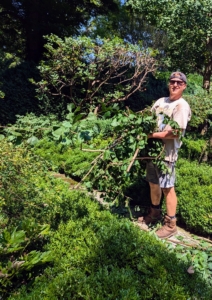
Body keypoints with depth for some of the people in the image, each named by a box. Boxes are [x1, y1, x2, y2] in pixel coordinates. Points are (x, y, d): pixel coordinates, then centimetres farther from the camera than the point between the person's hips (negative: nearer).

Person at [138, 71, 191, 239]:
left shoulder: (182, 106, -10)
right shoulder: (161, 101, 13)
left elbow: (176, 133, -19)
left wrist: (152, 135, -17)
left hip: (167, 152, -7)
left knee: (167, 187, 0)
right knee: (153, 183, 17)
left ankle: (171, 225, 14)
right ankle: (155, 214, 36)